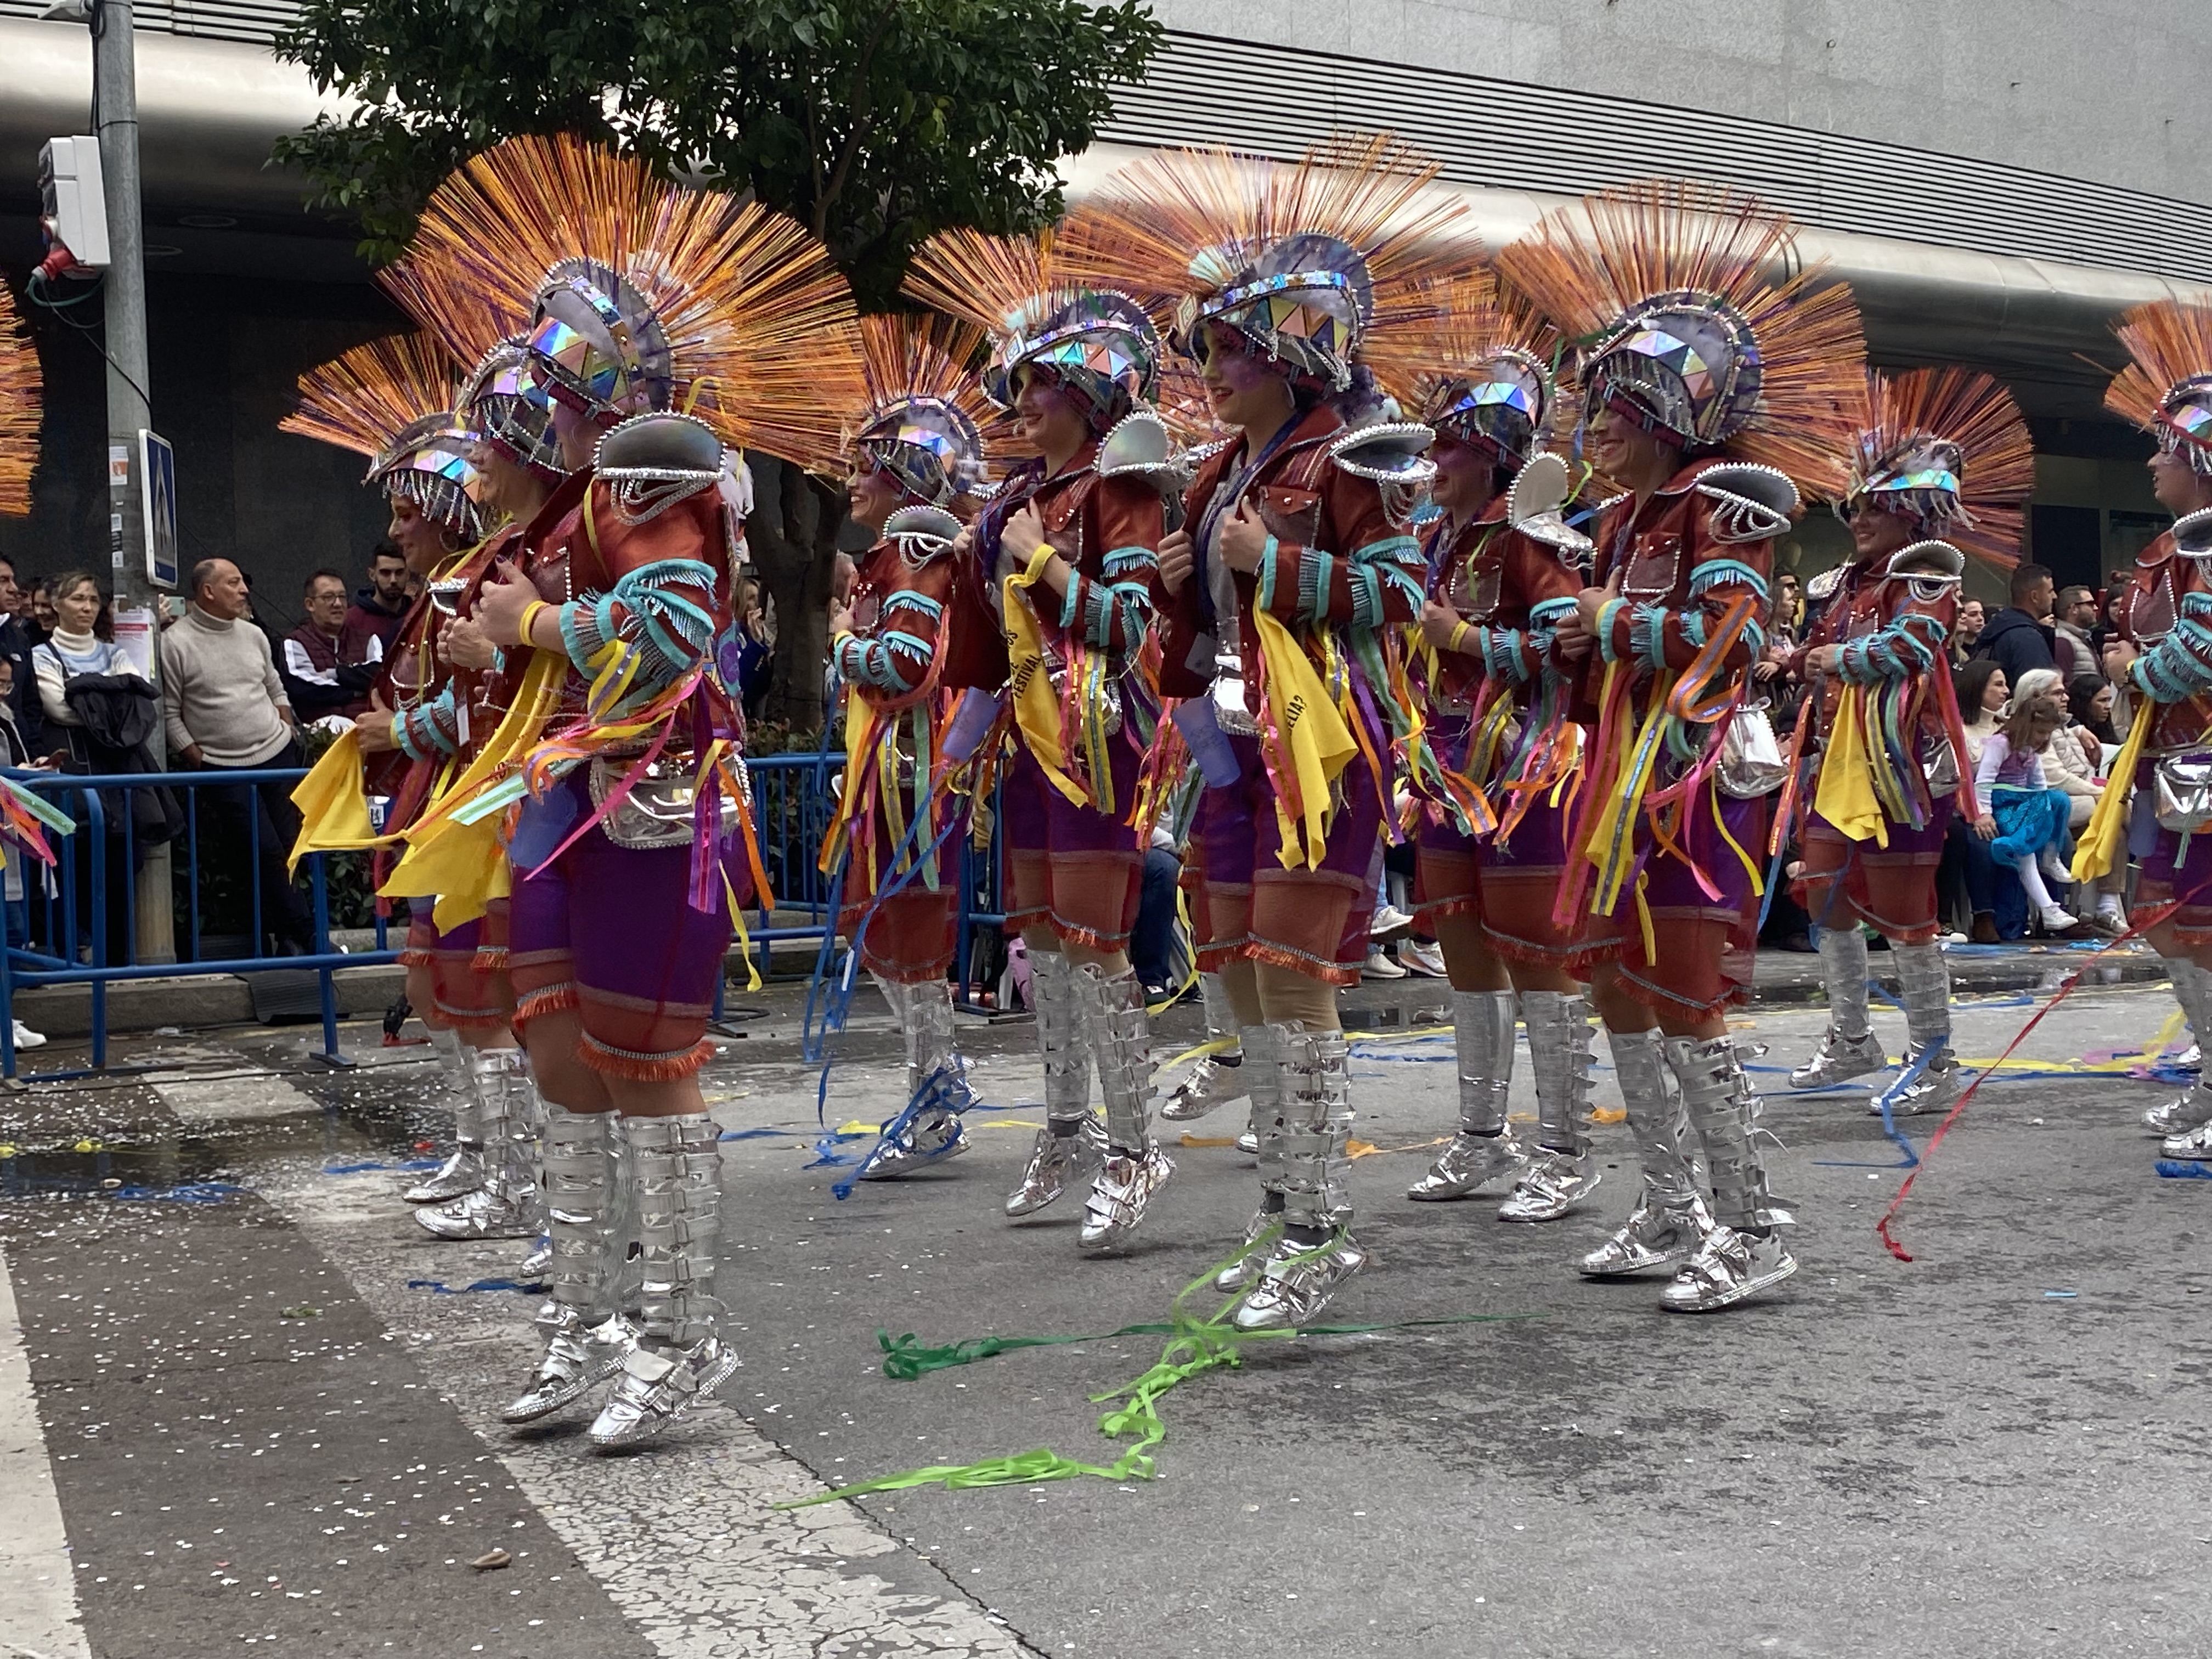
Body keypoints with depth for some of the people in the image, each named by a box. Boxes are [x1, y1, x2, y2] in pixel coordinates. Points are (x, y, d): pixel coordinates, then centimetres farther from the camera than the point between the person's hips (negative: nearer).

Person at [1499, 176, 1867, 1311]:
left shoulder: (1722, 501, -7)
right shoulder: (1625, 517, 19)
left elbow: (1727, 631, -20)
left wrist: (1616, 622, -11)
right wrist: (1579, 649, 7)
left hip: (1692, 776, -9)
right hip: (1623, 781, 9)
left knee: (1683, 1004, -10)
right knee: (1616, 992, 11)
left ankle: (1752, 1231, 1)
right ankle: (1669, 1216, 22)